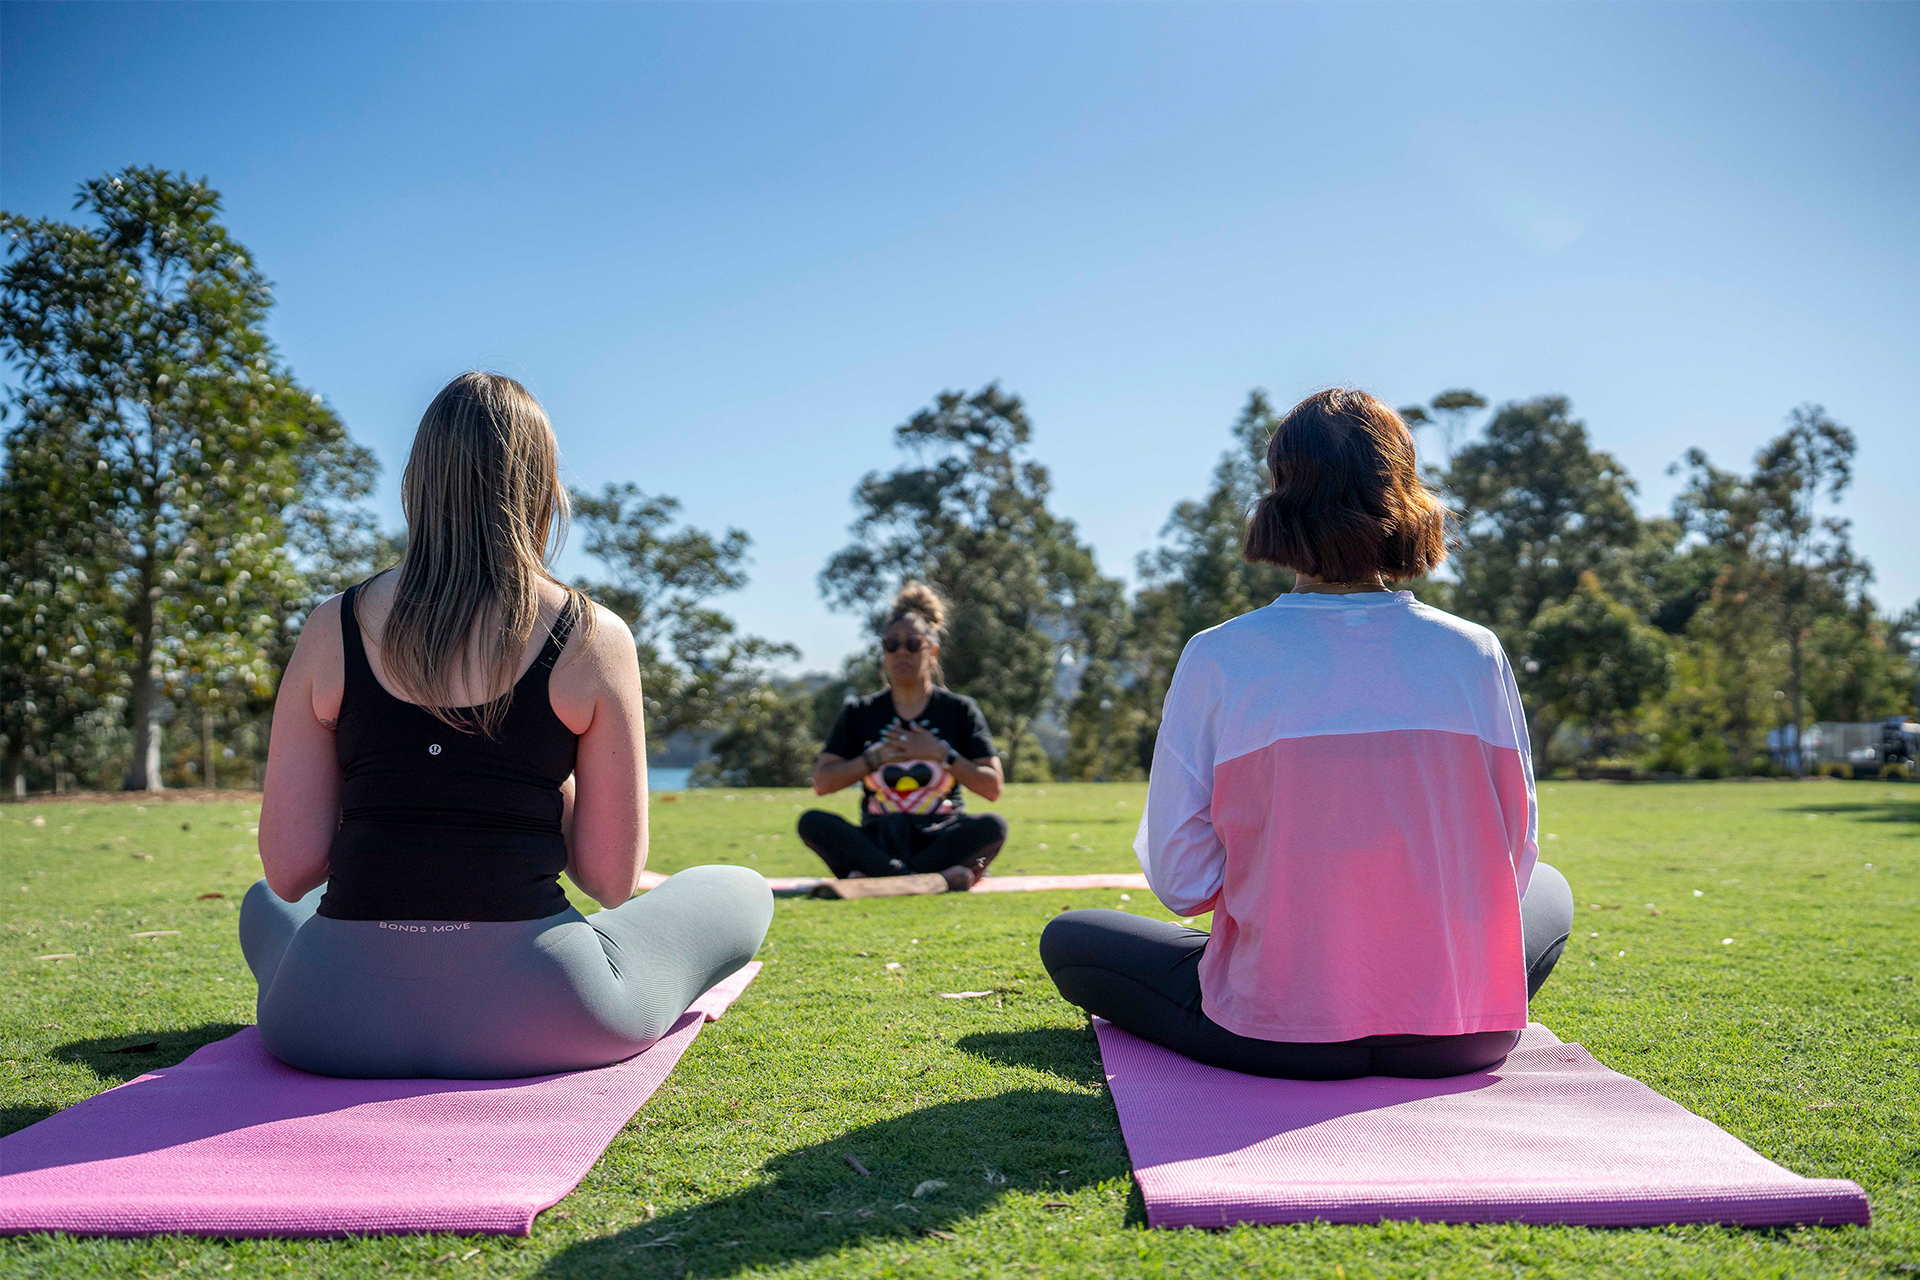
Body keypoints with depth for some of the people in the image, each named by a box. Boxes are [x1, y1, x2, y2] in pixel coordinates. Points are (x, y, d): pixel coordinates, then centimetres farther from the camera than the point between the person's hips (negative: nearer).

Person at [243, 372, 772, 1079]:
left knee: (265, 906, 39)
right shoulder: (593, 639, -5)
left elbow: (289, 872, 1)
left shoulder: (332, 629, 1)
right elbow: (612, 880, -2)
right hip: (526, 1020, -3)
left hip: (333, 1021, 4)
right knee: (741, 890, 21)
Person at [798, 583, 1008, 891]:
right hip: (879, 840, 1)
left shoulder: (960, 710, 9)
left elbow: (992, 788, 1)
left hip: (940, 836, -1)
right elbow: (821, 783, 3)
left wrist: (941, 754, -9)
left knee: (993, 825, -31)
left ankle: (876, 877, -31)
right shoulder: (859, 713, 12)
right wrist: (875, 757, -7)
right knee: (812, 822, -26)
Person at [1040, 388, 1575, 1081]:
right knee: (1549, 892, 36)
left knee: (1068, 939, 22)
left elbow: (1181, 883, -8)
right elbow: (1513, 867, 3)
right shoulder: (1477, 653, -6)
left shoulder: (1217, 659, -12)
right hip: (1465, 1041, 3)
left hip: (1276, 1038, -3)